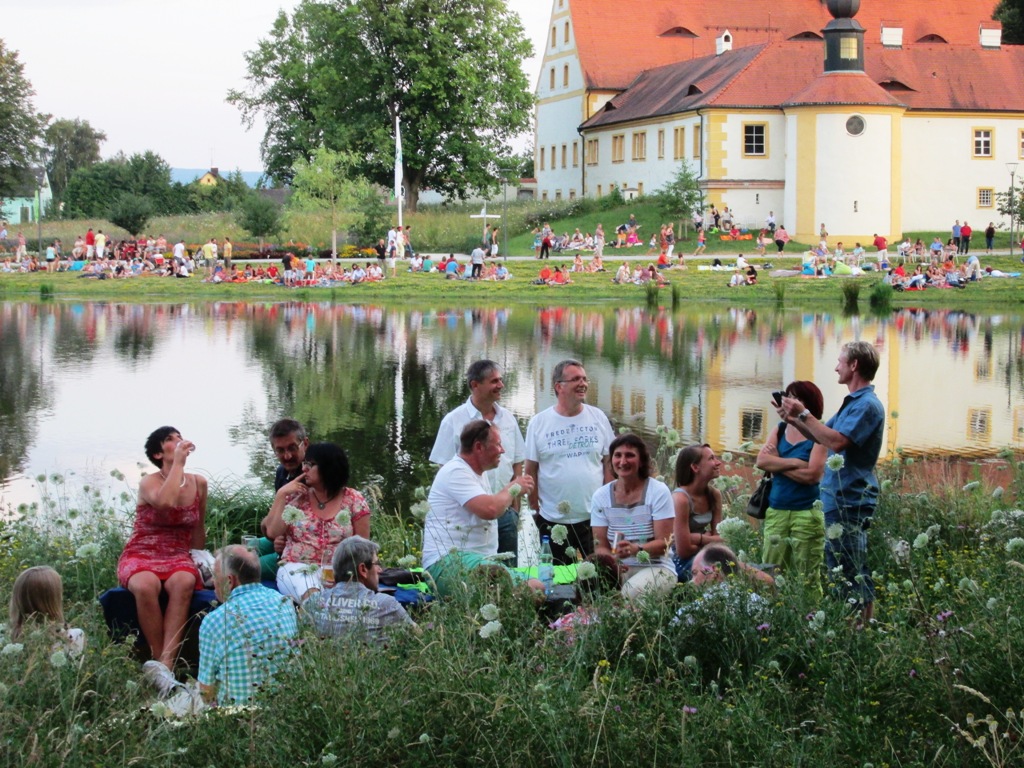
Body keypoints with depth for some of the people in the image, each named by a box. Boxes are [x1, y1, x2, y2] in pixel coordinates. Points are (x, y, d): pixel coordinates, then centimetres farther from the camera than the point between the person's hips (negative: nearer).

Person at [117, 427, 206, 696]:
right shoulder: (149, 483, -4)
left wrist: (199, 560, 24)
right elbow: (166, 502, -28)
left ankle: (165, 664, -44)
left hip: (179, 558, 3)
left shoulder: (199, 483, 11)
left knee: (184, 582, -36)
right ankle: (162, 661, -31)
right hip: (141, 556, -2)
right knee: (146, 586, -39)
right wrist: (179, 463, -19)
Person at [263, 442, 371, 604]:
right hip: (297, 568, 0)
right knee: (313, 597, -38)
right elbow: (272, 532, 2)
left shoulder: (354, 501, 5)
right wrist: (281, 494, 0)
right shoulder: (295, 497, 10)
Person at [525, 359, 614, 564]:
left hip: (593, 518, 1)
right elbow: (531, 471, 1)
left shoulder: (598, 418, 3)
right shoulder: (538, 423, -2)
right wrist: (535, 509, -2)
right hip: (553, 521, -1)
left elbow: (609, 464, 6)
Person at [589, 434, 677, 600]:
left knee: (632, 593, -36)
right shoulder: (601, 496, 4)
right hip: (618, 569, 3)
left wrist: (636, 549, -31)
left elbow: (663, 543, -9)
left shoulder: (658, 491, -5)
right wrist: (610, 559, -22)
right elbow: (600, 546, 2)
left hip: (655, 567, -3)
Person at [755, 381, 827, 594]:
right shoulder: (780, 430, 12)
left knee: (808, 578, -1)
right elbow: (761, 461, -1)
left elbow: (812, 475, -15)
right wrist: (794, 462, -12)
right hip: (776, 511, 5)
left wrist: (777, 465, -4)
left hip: (807, 513, -5)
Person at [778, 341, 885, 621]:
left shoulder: (867, 405, -16)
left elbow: (836, 441, -27)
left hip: (851, 501, -11)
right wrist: (794, 420, 7)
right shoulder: (853, 402, 18)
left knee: (851, 572, -9)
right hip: (839, 500, 11)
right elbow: (822, 437, 20)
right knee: (839, 568, 16)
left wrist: (804, 414, -19)